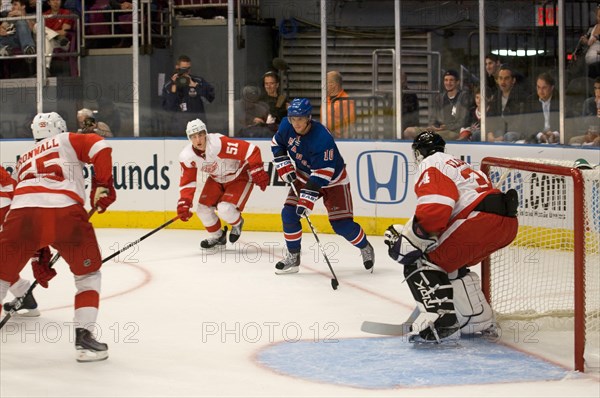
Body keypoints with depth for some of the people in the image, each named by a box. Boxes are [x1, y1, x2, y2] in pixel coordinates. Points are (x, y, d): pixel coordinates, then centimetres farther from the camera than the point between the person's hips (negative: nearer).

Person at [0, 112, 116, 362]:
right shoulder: (67, 141, 25)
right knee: (88, 275, 20)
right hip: (65, 213, -2)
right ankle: (83, 337, 12)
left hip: (22, 214, 2)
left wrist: (38, 256, 36)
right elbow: (100, 147, 5)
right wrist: (102, 185, 15)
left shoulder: (24, 161, 37)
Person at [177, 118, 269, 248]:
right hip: (216, 180, 6)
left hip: (240, 177, -6)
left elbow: (250, 150, -36)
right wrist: (184, 203, -17)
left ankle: (237, 223, 15)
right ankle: (216, 236, 26)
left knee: (225, 209, -22)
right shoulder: (187, 156, -16)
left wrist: (258, 171, -40)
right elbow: (187, 182, -6)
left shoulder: (219, 143, -36)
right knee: (203, 209, -3)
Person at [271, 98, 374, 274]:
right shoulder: (286, 126, -15)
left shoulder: (322, 139, -35)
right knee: (289, 214, -8)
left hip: (332, 180, -6)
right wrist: (284, 165, -6)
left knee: (341, 224, -8)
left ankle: (365, 248, 20)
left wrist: (308, 198, -42)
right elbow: (277, 144, 7)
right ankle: (293, 258, 7)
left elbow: (322, 174, -37)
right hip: (304, 176, 6)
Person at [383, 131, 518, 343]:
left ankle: (440, 320, -27)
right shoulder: (457, 164, 34)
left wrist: (408, 239, -12)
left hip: (481, 220, -10)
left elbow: (435, 207, -17)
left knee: (423, 262, -7)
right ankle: (481, 320, 29)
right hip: (506, 223, 10)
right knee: (451, 265, 27)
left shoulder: (431, 164, 2)